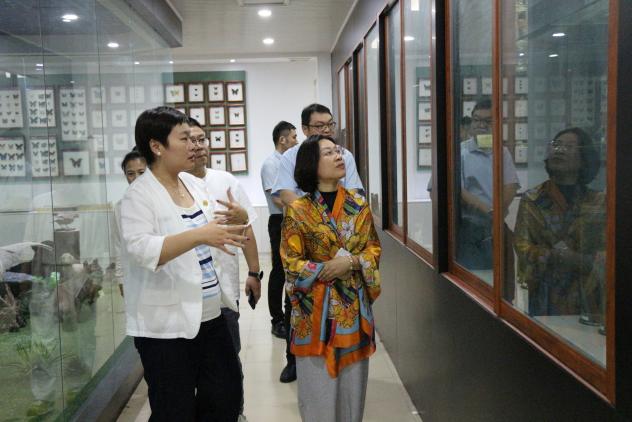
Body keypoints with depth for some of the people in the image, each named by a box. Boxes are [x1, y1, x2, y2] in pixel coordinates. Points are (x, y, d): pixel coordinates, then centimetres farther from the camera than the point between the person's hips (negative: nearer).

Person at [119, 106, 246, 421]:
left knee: (227, 396, 17)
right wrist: (199, 235, -38)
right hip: (166, 324, -7)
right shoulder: (139, 195, -14)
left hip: (209, 314, 7)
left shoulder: (194, 184, 9)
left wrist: (238, 221, 5)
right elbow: (140, 249, -29)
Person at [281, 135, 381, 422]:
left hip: (354, 305, 3)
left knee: (352, 379, 11)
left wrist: (351, 262, -14)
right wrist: (326, 270, -16)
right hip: (315, 308, -3)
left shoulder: (358, 204, 4)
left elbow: (374, 249, 5)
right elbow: (291, 262, -7)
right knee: (319, 383, 4)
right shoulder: (298, 210, -7)